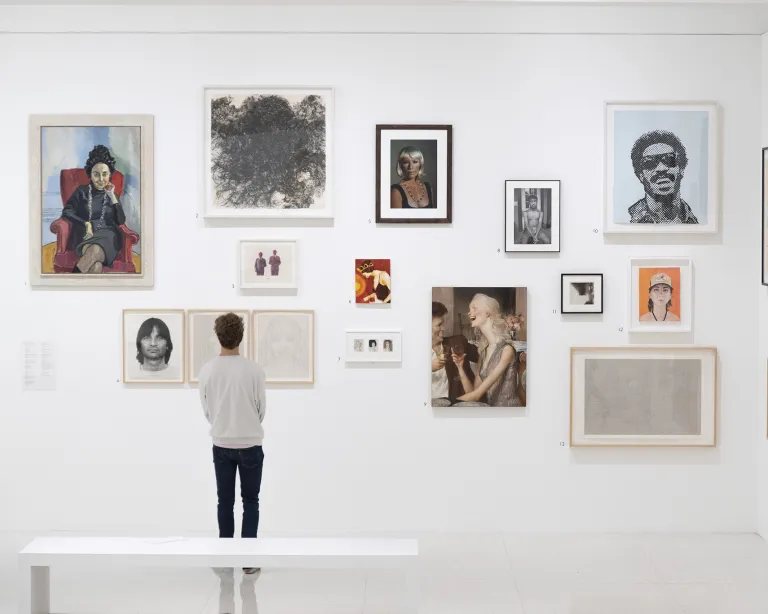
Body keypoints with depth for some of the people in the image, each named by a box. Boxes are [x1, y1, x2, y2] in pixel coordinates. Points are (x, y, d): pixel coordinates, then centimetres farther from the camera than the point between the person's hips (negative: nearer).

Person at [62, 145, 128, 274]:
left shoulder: (112, 194, 20)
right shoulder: (82, 191, 15)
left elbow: (121, 221, 9)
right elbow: (66, 212, 7)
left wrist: (112, 197, 1)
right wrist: (86, 224, -8)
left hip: (107, 235, 0)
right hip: (87, 235, 0)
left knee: (96, 250, -41)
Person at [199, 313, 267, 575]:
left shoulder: (207, 371, -8)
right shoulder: (254, 370, -15)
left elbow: (207, 410, 4)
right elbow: (262, 408, -3)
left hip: (221, 445, 2)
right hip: (250, 445, -2)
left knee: (225, 501, 12)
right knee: (250, 502, 8)